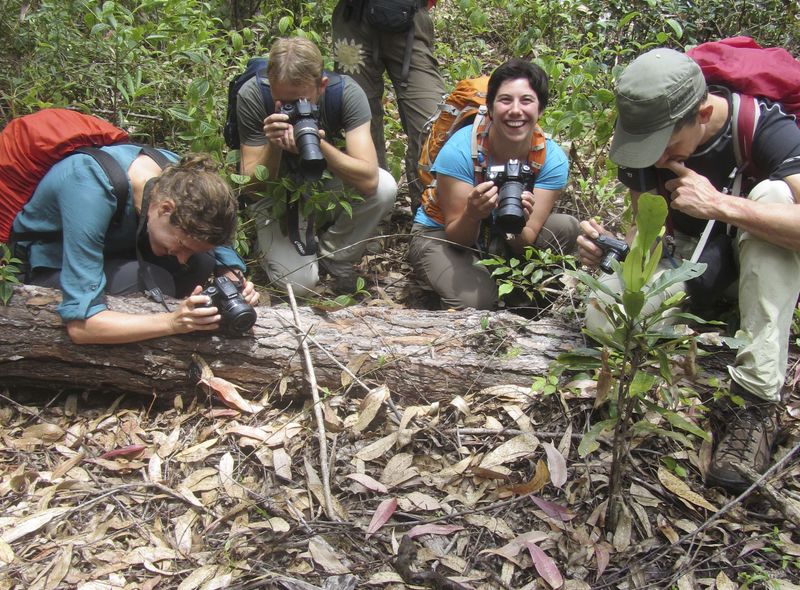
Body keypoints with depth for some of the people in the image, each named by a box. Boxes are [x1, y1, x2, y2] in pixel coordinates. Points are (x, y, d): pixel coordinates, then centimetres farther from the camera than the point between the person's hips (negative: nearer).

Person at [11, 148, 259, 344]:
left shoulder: (182, 175, -22)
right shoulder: (92, 195, -40)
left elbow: (216, 242, -6)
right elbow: (80, 324, -41)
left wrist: (236, 281, -27)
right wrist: (171, 322, -49)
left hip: (114, 247, 6)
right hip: (52, 264, -6)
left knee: (202, 262, -20)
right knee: (153, 281, -32)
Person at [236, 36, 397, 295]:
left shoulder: (346, 92, -26)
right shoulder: (251, 95, -25)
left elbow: (368, 180, -35)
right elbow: (252, 187, -22)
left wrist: (318, 144, -47)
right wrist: (273, 146, -40)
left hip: (327, 180, 2)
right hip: (277, 190, -1)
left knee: (384, 188, -29)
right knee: (299, 282, -21)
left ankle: (334, 258, -3)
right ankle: (272, 247, 16)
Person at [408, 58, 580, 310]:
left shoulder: (552, 159, -18)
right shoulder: (460, 150, -27)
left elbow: (525, 244, -18)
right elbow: (456, 237, -21)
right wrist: (472, 215, -45)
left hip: (504, 238, 4)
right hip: (439, 235, -4)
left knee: (568, 228, -20)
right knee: (475, 300, -32)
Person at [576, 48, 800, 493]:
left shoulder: (763, 124, -25)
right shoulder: (647, 132, -11)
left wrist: (718, 204, -38)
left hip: (764, 266, -2)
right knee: (603, 315, -26)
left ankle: (758, 398, -33)